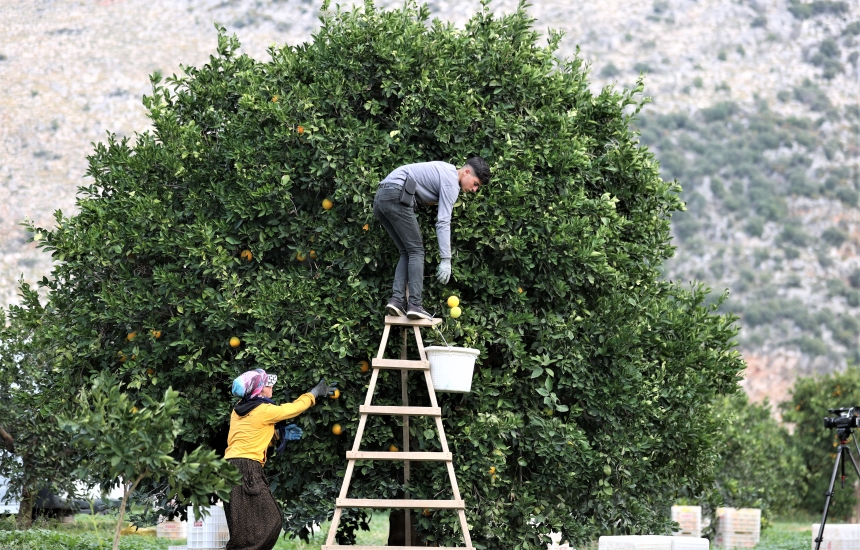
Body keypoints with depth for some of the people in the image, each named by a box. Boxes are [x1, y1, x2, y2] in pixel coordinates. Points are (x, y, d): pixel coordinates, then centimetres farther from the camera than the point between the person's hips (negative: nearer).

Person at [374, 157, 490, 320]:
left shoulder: (445, 171, 24)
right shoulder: (451, 182, -5)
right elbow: (443, 222, -12)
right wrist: (446, 260, -14)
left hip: (380, 198, 9)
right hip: (396, 197, -9)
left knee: (407, 252, 11)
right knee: (416, 251, -3)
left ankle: (396, 300, -3)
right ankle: (415, 305, -9)